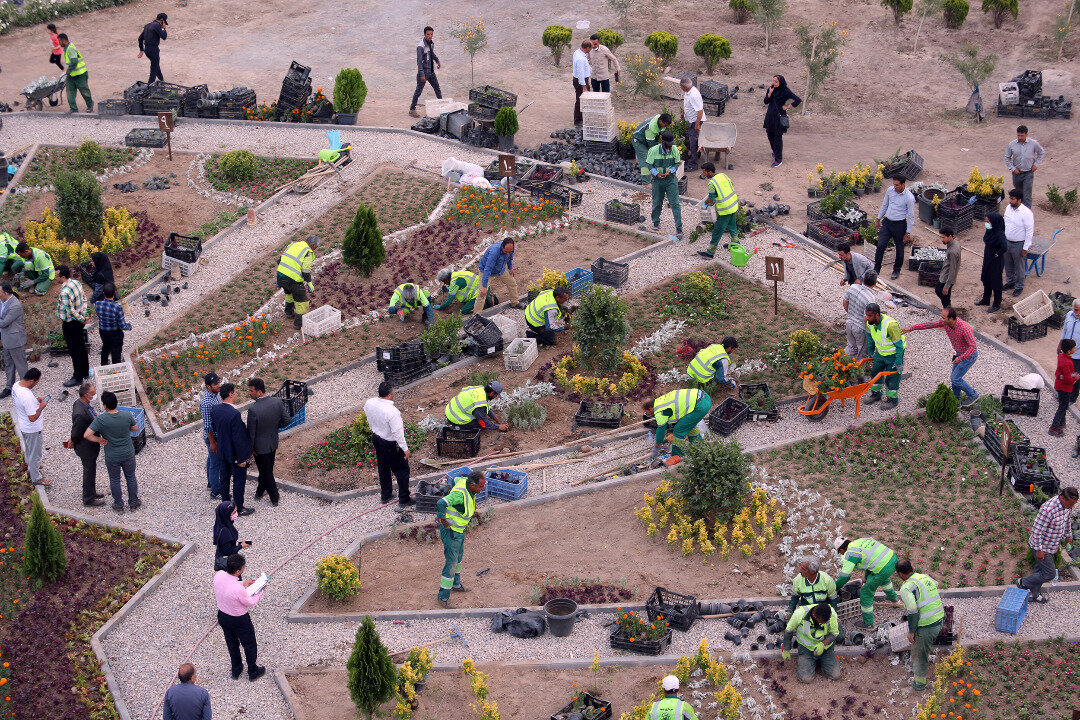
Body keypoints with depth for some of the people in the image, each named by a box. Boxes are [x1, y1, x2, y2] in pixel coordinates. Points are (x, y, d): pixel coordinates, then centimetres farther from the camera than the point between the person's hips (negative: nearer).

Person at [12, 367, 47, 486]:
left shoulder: (16, 385, -11)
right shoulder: (27, 397, -39)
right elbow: (33, 418, -32)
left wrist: (36, 400, 1)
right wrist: (41, 407, -19)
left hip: (22, 425, 9)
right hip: (32, 429, -9)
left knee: (28, 448, 32)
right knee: (35, 453, 12)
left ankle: (31, 466, 56)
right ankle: (36, 478, 29)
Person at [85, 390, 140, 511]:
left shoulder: (100, 419, -24)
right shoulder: (127, 415, -18)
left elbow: (86, 435, -27)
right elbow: (135, 428, 0)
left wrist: (99, 440, -12)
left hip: (112, 457, -2)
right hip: (128, 454, 2)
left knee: (114, 480, 20)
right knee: (131, 477, 22)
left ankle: (119, 505, 34)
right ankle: (133, 502, 36)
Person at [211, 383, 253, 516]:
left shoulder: (215, 410, -9)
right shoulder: (234, 414, -31)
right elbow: (238, 439, -27)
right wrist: (242, 458, -18)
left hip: (222, 451, 7)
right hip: (235, 454, -7)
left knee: (224, 476, 24)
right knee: (239, 480, 9)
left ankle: (225, 499, 42)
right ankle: (239, 508, 21)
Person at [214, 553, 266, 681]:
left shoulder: (219, 575, -21)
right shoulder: (238, 589, -39)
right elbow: (251, 603, -20)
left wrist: (243, 583, 3)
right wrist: (260, 591, -6)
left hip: (222, 616, 6)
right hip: (239, 620, -6)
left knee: (232, 644, 29)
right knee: (249, 645, 21)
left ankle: (236, 670, 48)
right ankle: (253, 672, 41)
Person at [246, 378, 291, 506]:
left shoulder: (253, 410, -31)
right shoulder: (277, 401, -16)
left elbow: (251, 432, -21)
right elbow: (287, 420, -6)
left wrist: (250, 449, -6)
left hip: (260, 446, -5)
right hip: (273, 442, 5)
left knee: (266, 472, 13)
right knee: (266, 470, 24)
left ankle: (274, 498, 26)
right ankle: (260, 492, 43)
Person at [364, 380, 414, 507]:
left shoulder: (369, 403, -14)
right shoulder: (392, 412, -36)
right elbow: (397, 432, -28)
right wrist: (405, 448, -16)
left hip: (376, 438, 7)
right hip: (391, 444, -7)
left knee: (383, 468, 25)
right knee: (402, 471, 11)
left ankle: (385, 496, 40)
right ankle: (404, 499, 21)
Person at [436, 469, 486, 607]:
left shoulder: (465, 481, -8)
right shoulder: (461, 494, -36)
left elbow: (454, 480, 16)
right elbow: (441, 504, -49)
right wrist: (443, 520, -31)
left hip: (459, 529, 10)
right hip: (450, 530, -10)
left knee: (458, 556, 27)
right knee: (451, 562, -2)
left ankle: (455, 584, 47)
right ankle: (443, 596, 9)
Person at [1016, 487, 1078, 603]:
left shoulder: (1067, 506, -7)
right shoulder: (1048, 509, -35)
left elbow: (1067, 521, 17)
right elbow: (1037, 530, -29)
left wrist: (1068, 536, 27)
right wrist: (1039, 550, -24)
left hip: (1052, 545, 8)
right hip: (1042, 546, -8)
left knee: (1041, 569, 22)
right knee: (1050, 574, -2)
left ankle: (1035, 594, 40)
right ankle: (1023, 583, 16)